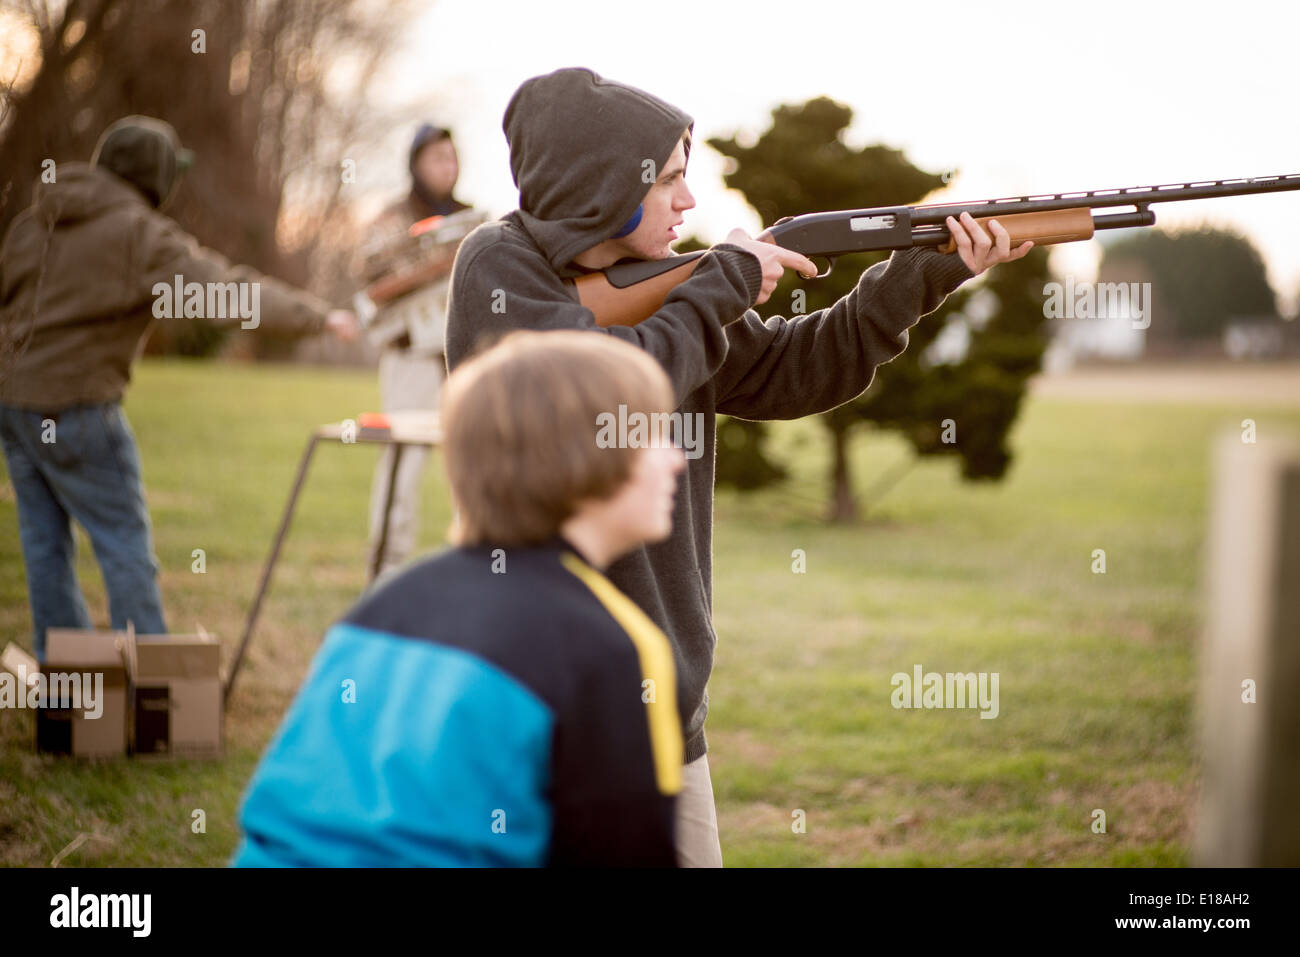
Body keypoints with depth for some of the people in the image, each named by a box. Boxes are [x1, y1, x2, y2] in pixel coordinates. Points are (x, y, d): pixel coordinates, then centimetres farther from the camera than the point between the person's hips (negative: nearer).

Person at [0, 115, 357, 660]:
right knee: (125, 542, 0)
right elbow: (223, 290, -19)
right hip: (74, 407, -7)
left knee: (45, 544, 13)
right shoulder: (141, 236, -12)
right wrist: (316, 315, -18)